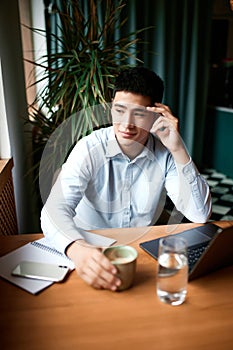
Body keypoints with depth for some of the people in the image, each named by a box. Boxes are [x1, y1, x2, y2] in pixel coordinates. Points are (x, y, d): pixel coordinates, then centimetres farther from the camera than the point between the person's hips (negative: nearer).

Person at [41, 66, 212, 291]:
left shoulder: (165, 154, -9)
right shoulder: (90, 148, -16)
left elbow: (199, 215, -15)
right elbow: (55, 209, -27)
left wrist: (179, 151, -24)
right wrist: (77, 249, -48)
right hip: (90, 248, -1)